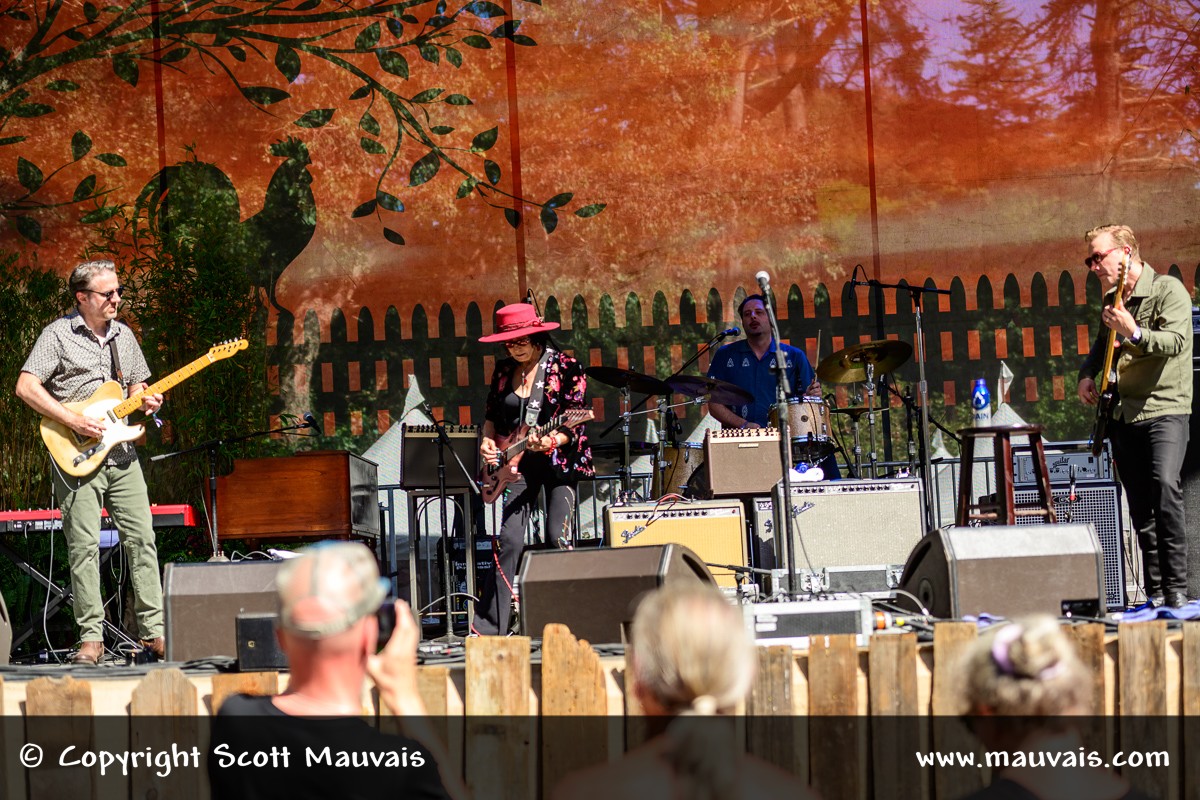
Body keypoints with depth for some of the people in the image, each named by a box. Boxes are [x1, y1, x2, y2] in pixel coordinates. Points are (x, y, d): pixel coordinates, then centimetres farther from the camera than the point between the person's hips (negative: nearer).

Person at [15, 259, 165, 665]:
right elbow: (26, 387, -11)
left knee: (142, 540, 1)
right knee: (84, 547, -5)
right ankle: (91, 638, 1)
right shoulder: (58, 334, -4)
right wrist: (74, 421, -16)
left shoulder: (123, 335, 15)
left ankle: (153, 631, 5)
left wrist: (146, 401, 2)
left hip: (122, 453, 5)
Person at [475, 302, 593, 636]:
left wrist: (550, 442, -27)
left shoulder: (566, 368, -7)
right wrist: (488, 440, -1)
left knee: (558, 538, -11)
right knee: (509, 539, -6)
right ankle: (489, 628, -5)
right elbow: (492, 414, 19)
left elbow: (575, 424, -10)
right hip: (518, 464, 3)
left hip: (558, 461, -3)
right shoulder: (504, 371, 8)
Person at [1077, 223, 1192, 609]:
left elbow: (1176, 341, -22)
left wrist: (1134, 333, -36)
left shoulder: (1168, 290, -8)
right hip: (1123, 414, 7)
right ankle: (1155, 592, 10)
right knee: (1140, 506, 5)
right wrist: (1087, 374, 12)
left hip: (1165, 408, -7)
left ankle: (1177, 588, -23)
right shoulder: (1111, 301, 15)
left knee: (1165, 484, -25)